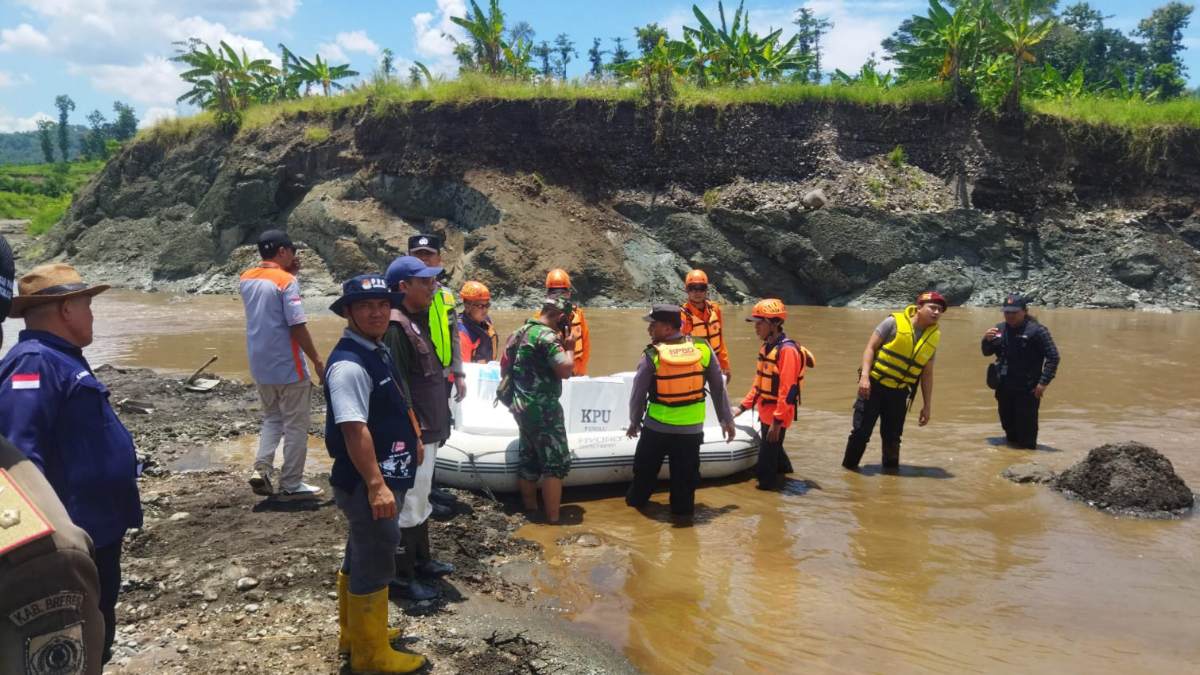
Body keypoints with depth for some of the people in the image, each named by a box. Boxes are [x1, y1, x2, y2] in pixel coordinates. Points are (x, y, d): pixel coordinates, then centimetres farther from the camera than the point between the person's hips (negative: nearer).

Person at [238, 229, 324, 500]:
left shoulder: (246, 279, 6)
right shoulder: (287, 281, -16)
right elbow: (297, 327, -18)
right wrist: (317, 361, -10)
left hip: (260, 367, 7)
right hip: (288, 367, -7)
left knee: (272, 418, 22)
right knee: (295, 425, 5)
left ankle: (261, 469, 6)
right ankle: (291, 484, 10)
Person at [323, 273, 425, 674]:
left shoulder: (377, 350, 8)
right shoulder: (349, 364, -24)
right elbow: (355, 430, -29)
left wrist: (413, 438, 21)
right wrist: (376, 485, -29)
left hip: (384, 476, 10)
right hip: (366, 482, -10)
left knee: (360, 557, 23)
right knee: (373, 565, 4)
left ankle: (354, 634, 41)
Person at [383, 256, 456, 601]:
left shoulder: (418, 321, 12)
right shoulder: (396, 326, -19)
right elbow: (397, 385, -23)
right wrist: (414, 434, -23)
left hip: (428, 429, 10)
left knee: (420, 499, 21)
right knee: (409, 504, 0)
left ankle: (421, 559, 35)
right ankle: (402, 576, 11)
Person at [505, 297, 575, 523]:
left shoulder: (519, 332, 10)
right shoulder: (547, 336, -18)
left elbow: (504, 366, 18)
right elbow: (565, 370, -25)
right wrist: (569, 348, -9)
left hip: (521, 405, 9)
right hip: (543, 408, -9)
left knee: (529, 458, 18)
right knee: (556, 463, -4)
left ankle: (530, 508, 27)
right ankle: (553, 518, -4)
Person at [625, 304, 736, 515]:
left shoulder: (652, 355, -12)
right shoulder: (703, 348, -6)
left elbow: (638, 393, -3)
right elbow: (719, 387, 1)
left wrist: (634, 421, 13)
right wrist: (727, 419, 11)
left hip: (657, 427, -1)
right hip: (692, 428, 1)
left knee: (645, 467, 20)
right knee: (685, 473, 15)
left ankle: (636, 499, 35)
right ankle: (682, 508, 23)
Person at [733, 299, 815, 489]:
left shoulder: (787, 350, -21)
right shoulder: (766, 347, 9)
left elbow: (787, 389, -23)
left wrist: (777, 420, -24)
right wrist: (745, 405, 15)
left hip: (777, 414, -9)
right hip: (765, 411, 9)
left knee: (768, 453, 1)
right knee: (772, 448, 23)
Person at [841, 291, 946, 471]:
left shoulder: (934, 337, 5)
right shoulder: (894, 322, -9)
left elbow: (927, 374, 11)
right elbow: (871, 347, -9)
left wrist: (927, 405, 11)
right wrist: (864, 376, -20)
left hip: (899, 393, 4)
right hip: (874, 385, -4)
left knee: (893, 437, 9)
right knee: (861, 430, -2)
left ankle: (891, 469, 25)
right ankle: (848, 467, 15)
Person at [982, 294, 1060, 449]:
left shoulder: (1036, 330, -9)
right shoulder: (999, 329, 9)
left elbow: (1053, 357, -11)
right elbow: (987, 352, 19)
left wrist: (1044, 382, -15)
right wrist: (987, 340, -3)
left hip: (1027, 390, -6)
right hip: (1004, 389, 6)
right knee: (1008, 426, 17)